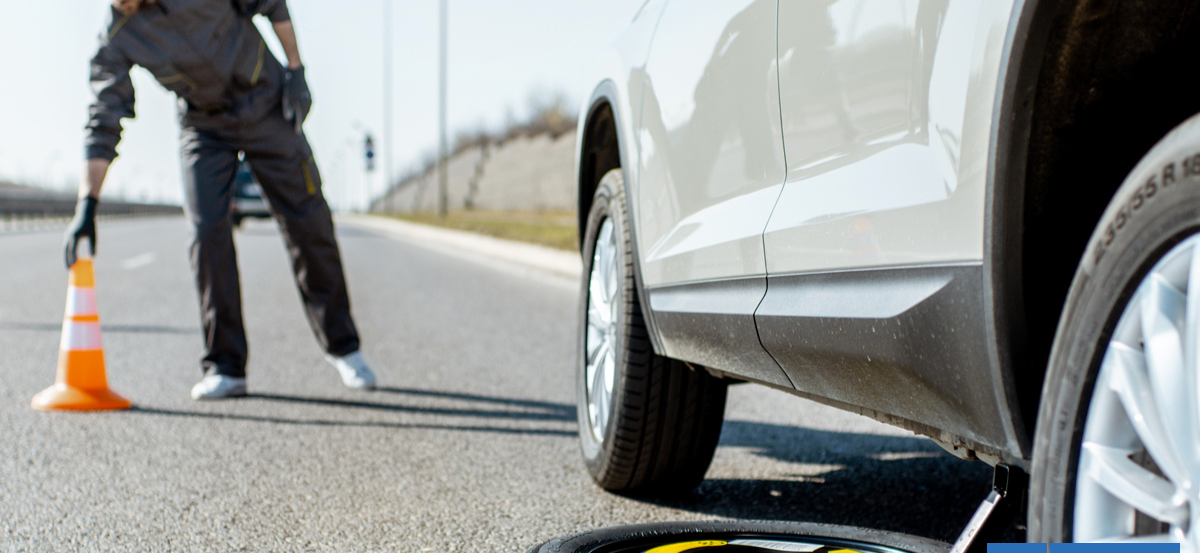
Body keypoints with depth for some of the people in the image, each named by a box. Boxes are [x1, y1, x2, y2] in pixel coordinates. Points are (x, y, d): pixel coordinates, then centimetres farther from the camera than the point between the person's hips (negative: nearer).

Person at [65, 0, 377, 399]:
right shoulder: (117, 38, -16)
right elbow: (104, 123, -16)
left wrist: (295, 71, -10)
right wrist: (87, 206, -23)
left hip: (267, 107, -1)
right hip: (203, 127, 1)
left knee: (308, 225, -1)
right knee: (208, 235, -14)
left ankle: (342, 347, 14)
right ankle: (225, 368, -3)